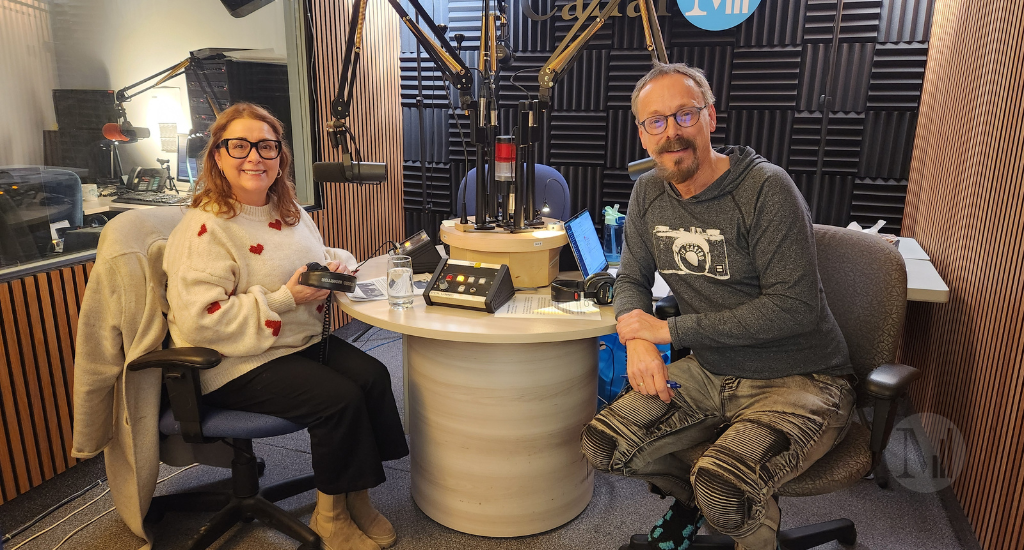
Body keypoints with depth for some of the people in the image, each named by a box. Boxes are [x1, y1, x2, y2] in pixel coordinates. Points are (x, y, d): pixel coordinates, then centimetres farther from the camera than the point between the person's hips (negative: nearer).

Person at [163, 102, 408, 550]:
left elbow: (322, 257, 24)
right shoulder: (204, 228, -16)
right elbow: (201, 321, -22)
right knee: (339, 398, -23)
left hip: (304, 341, 8)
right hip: (239, 364, -7)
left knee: (373, 377, -16)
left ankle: (356, 497, 1)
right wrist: (286, 299, -24)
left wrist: (337, 262, -2)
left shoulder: (289, 211, 9)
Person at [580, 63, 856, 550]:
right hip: (710, 373, 6)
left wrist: (670, 329, -19)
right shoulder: (648, 193, 3)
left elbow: (795, 306, -22)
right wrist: (637, 337, -12)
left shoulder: (766, 189, -17)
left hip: (801, 383, -5)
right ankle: (690, 499, 24)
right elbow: (632, 279, 11)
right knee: (602, 445, -8)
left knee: (722, 488, -30)